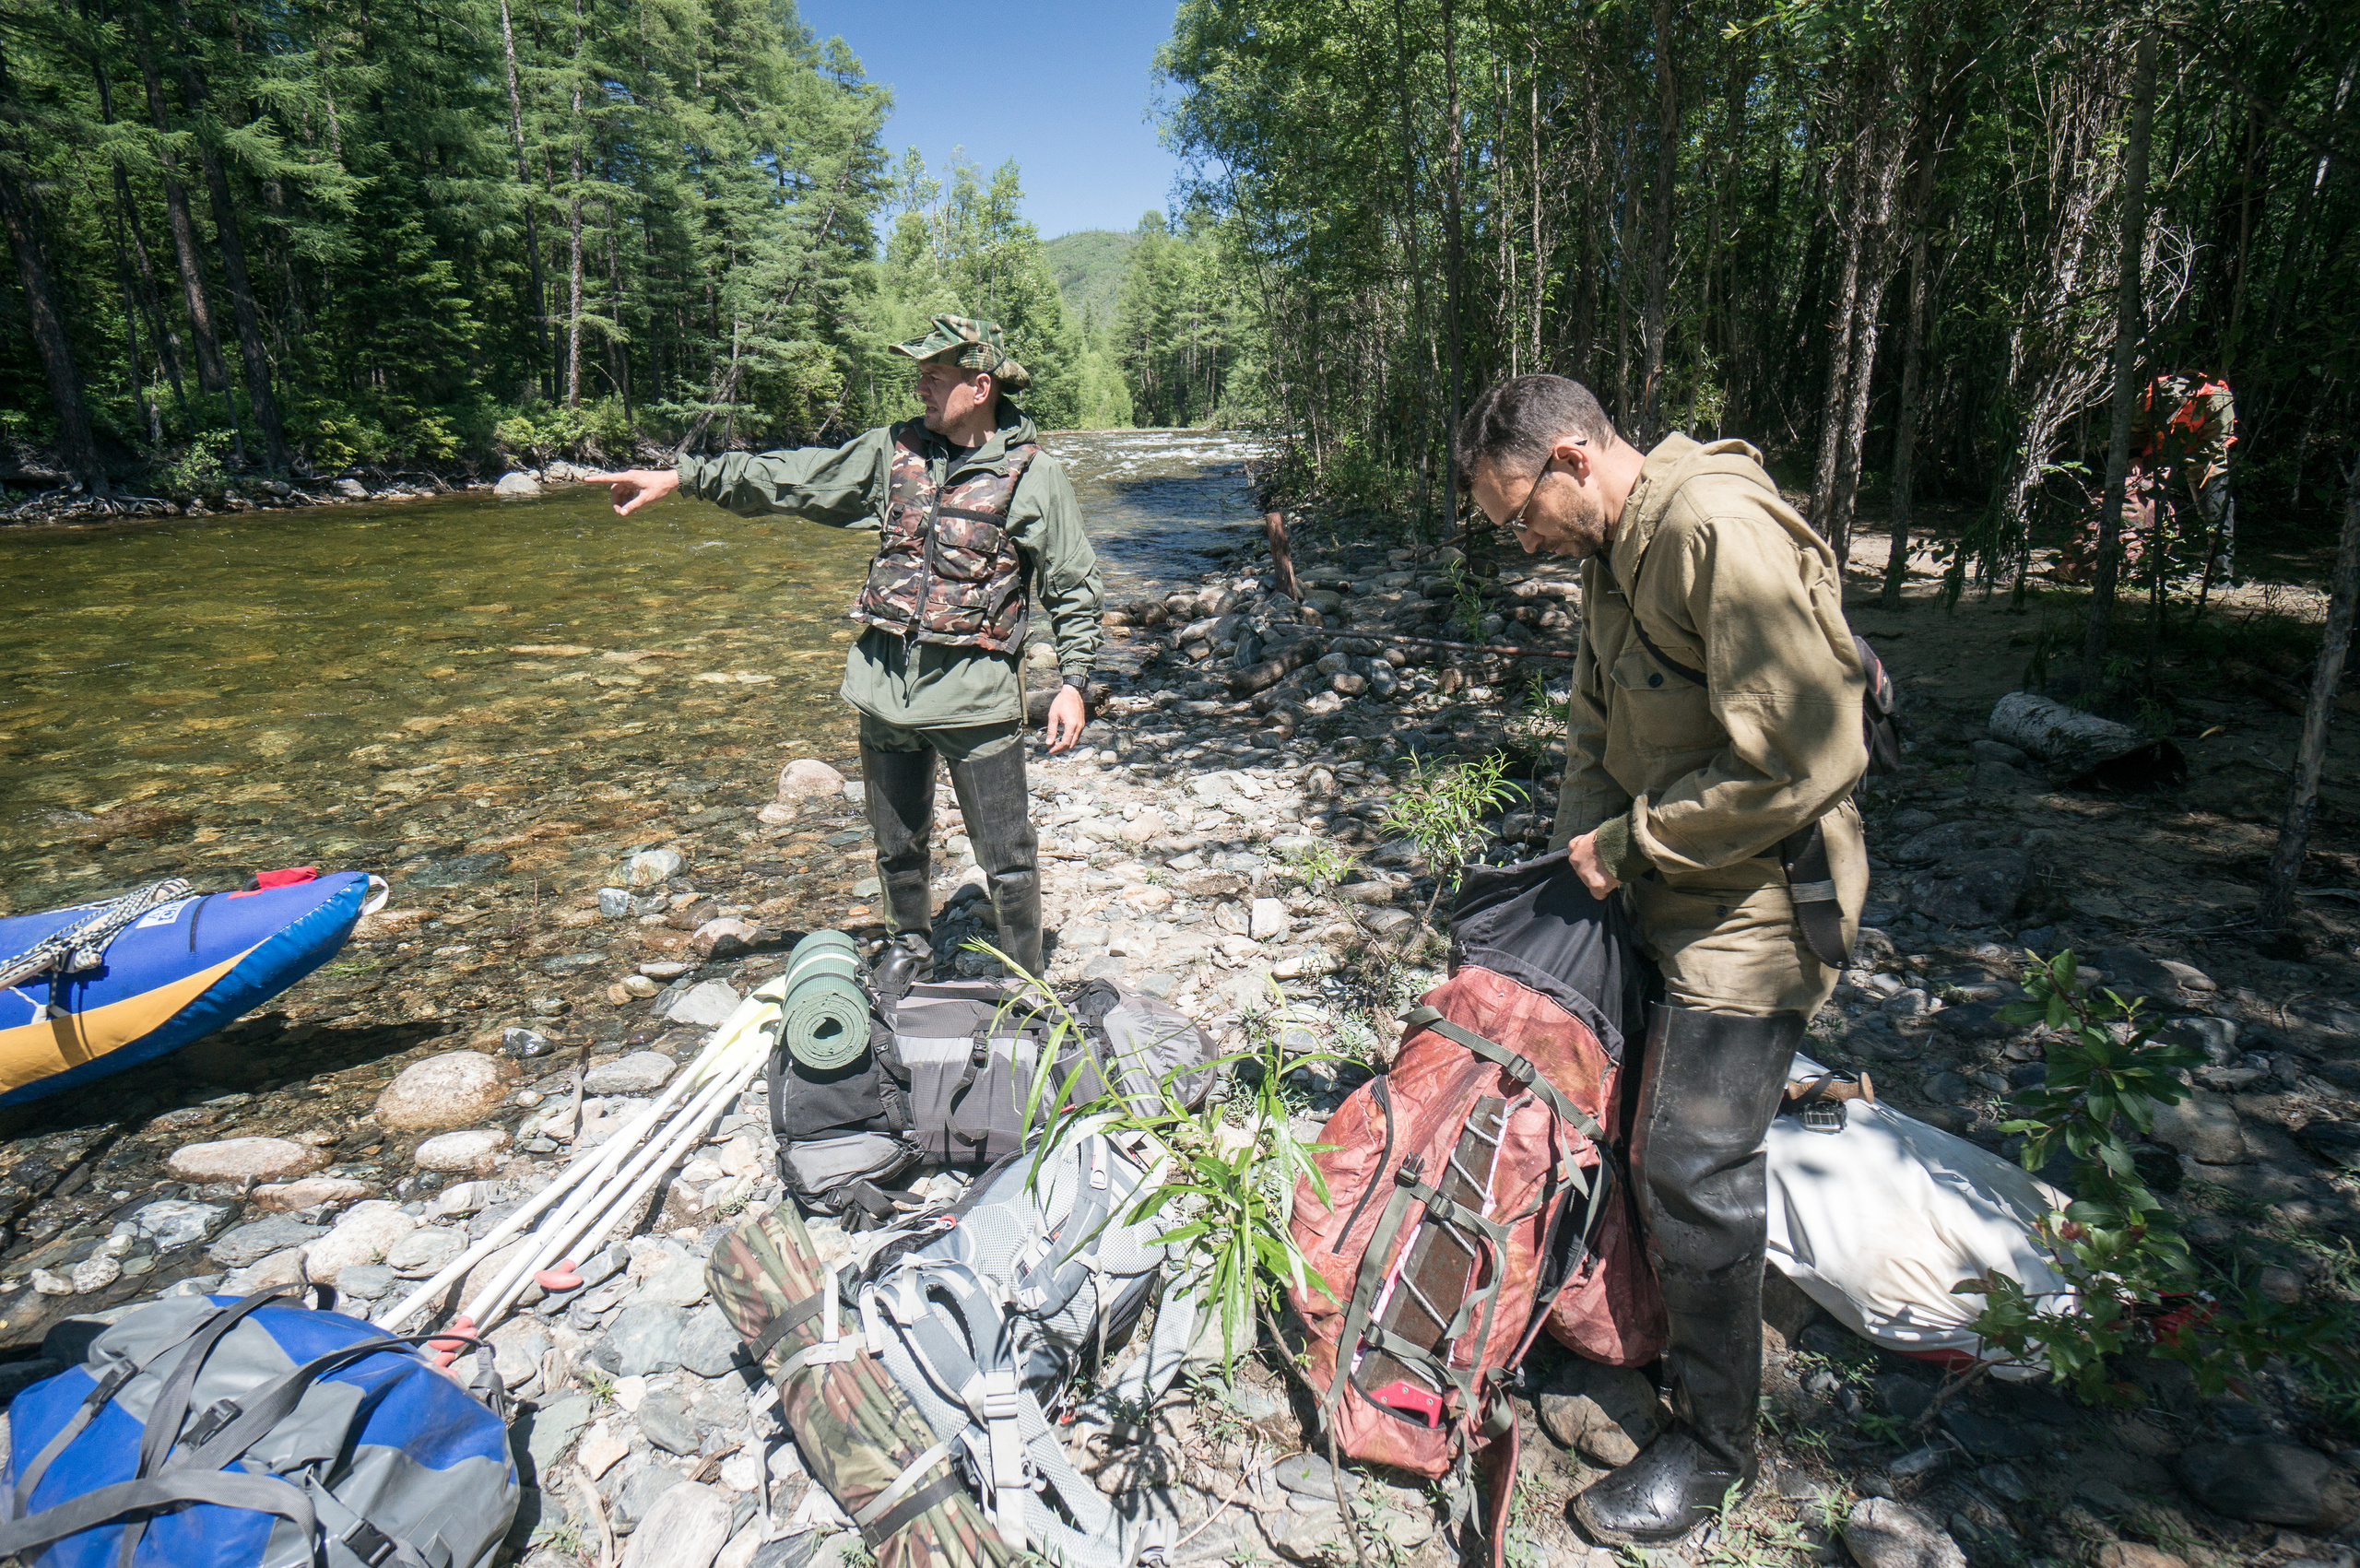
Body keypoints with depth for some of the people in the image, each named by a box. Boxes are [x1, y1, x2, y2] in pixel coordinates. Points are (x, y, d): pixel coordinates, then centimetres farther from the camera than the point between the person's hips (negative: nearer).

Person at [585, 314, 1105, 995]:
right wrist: (681, 476, 4)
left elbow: (1075, 587, -1)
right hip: (887, 685, 5)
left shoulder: (1034, 475, -5)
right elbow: (791, 478, 9)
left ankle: (1026, 984, 22)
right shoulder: (893, 452, 6)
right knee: (897, 843, 19)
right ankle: (910, 945, 44)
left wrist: (1073, 682, -6)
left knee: (1007, 857, 2)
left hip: (976, 696, -4)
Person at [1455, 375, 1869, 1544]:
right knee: (1643, 1130, 18)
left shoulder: (1724, 533, -24)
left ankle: (1714, 1441, 21)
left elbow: (1803, 761, -28)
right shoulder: (1612, 549, 8)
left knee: (1693, 1171, -1)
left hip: (1751, 905, -9)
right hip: (1662, 890, 9)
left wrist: (1630, 843, -18)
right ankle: (1652, 1322, 42)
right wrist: (1585, 848, 2)